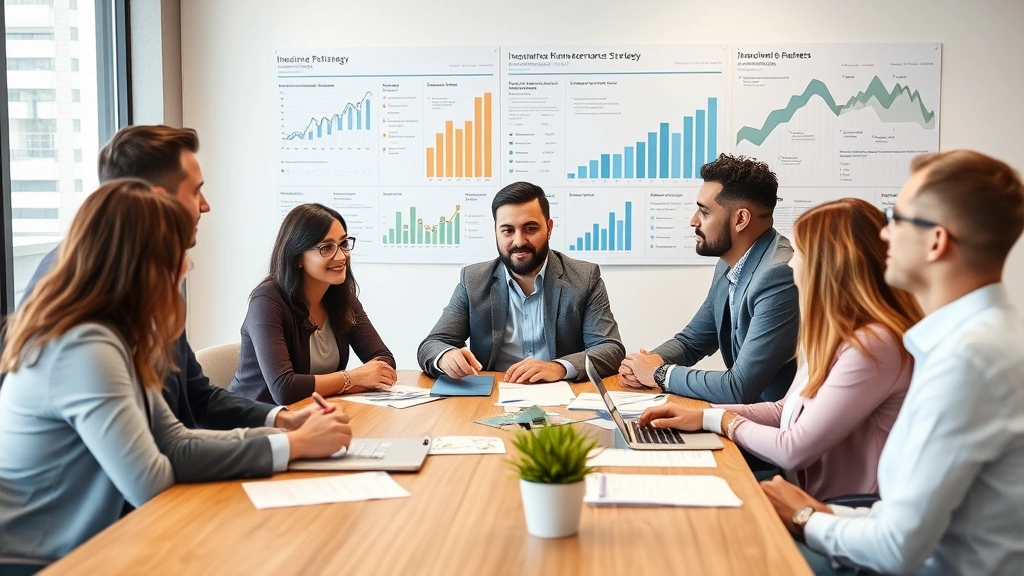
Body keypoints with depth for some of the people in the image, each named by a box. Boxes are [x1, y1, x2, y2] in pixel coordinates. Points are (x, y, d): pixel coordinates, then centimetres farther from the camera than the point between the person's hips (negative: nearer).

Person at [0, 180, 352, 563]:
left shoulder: (113, 336, 6)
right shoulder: (85, 348, -23)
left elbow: (174, 443, 2)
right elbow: (150, 484, -26)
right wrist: (293, 445, -18)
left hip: (77, 546, 8)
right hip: (38, 559, -8)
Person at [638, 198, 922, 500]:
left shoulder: (874, 346, -23)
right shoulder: (836, 334, 8)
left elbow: (793, 450, -20)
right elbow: (785, 411, 15)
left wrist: (722, 421, -5)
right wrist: (703, 415, 3)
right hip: (808, 500, 8)